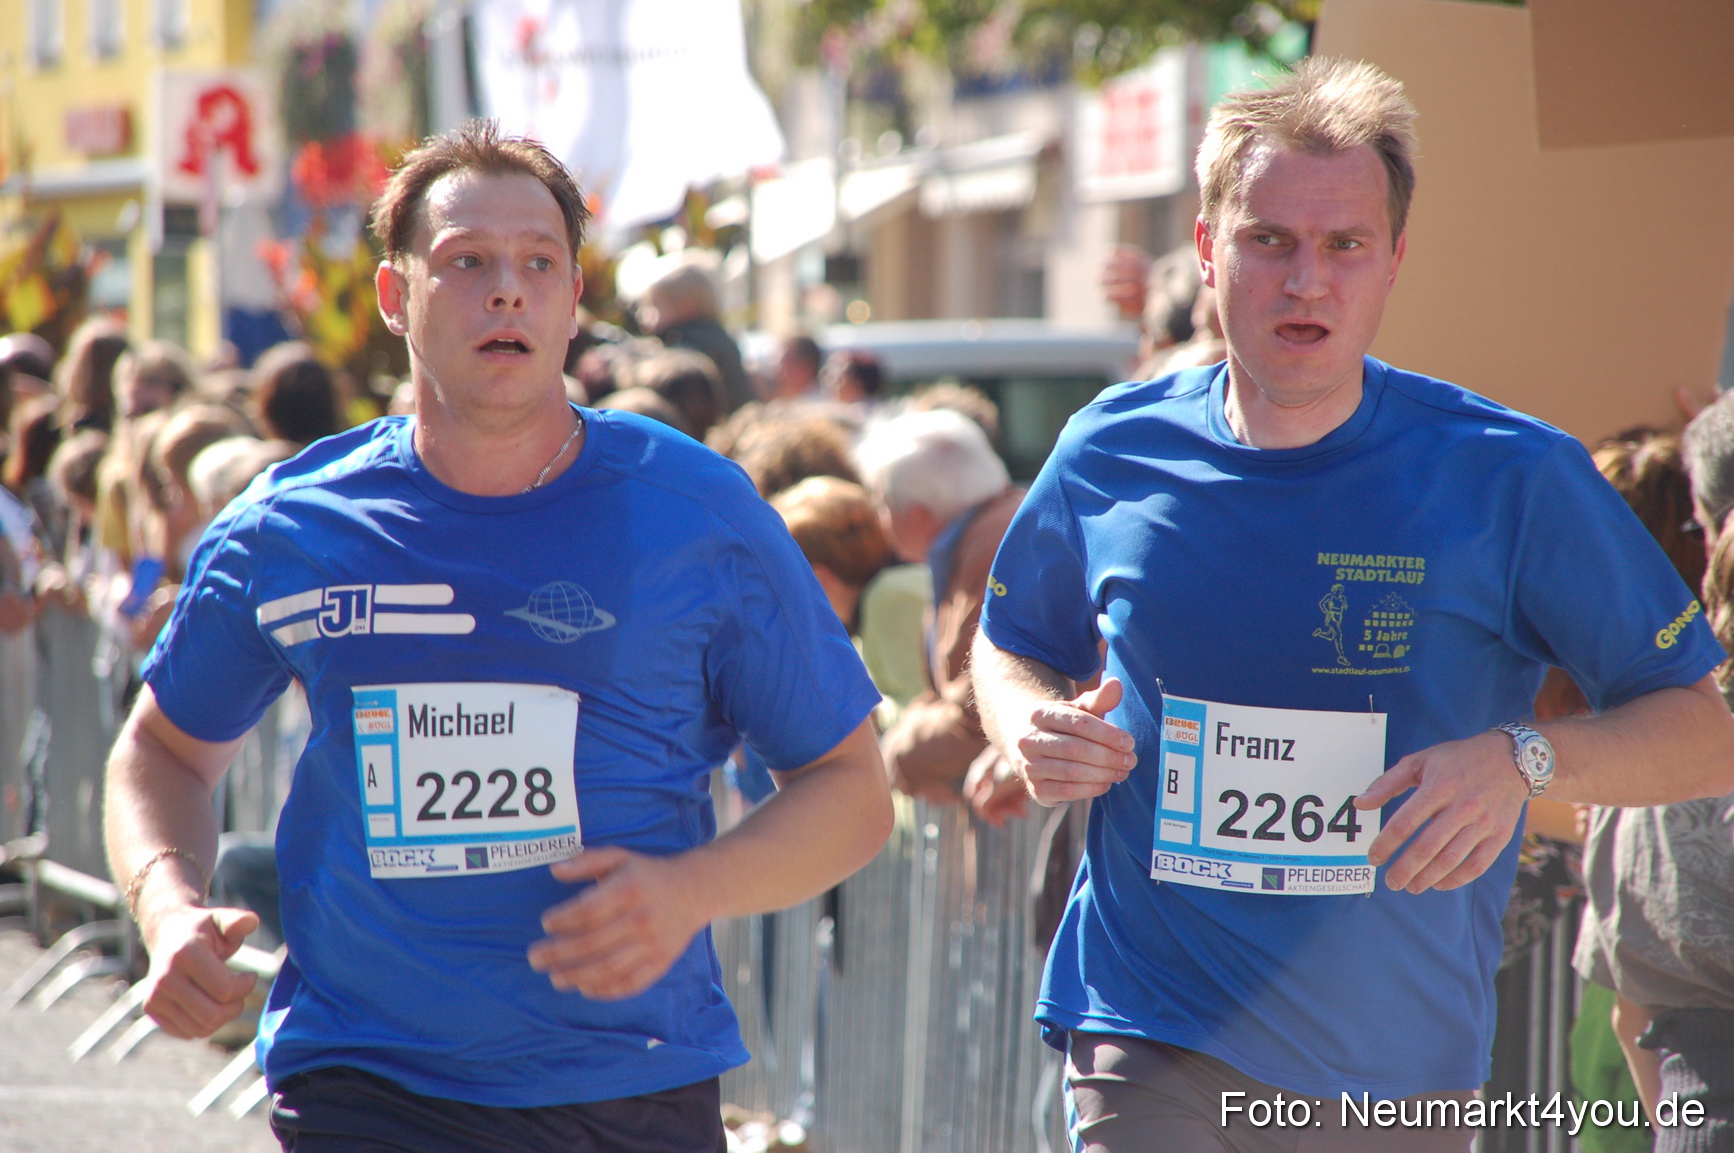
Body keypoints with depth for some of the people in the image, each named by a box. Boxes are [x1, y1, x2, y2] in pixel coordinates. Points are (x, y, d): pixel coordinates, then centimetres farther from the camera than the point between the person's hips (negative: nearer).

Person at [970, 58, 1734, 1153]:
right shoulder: (1111, 458, 0)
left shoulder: (1511, 477, -6)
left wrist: (1526, 760, -20)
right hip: (1154, 1048, 0)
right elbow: (1010, 648, 19)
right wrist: (1033, 731, -4)